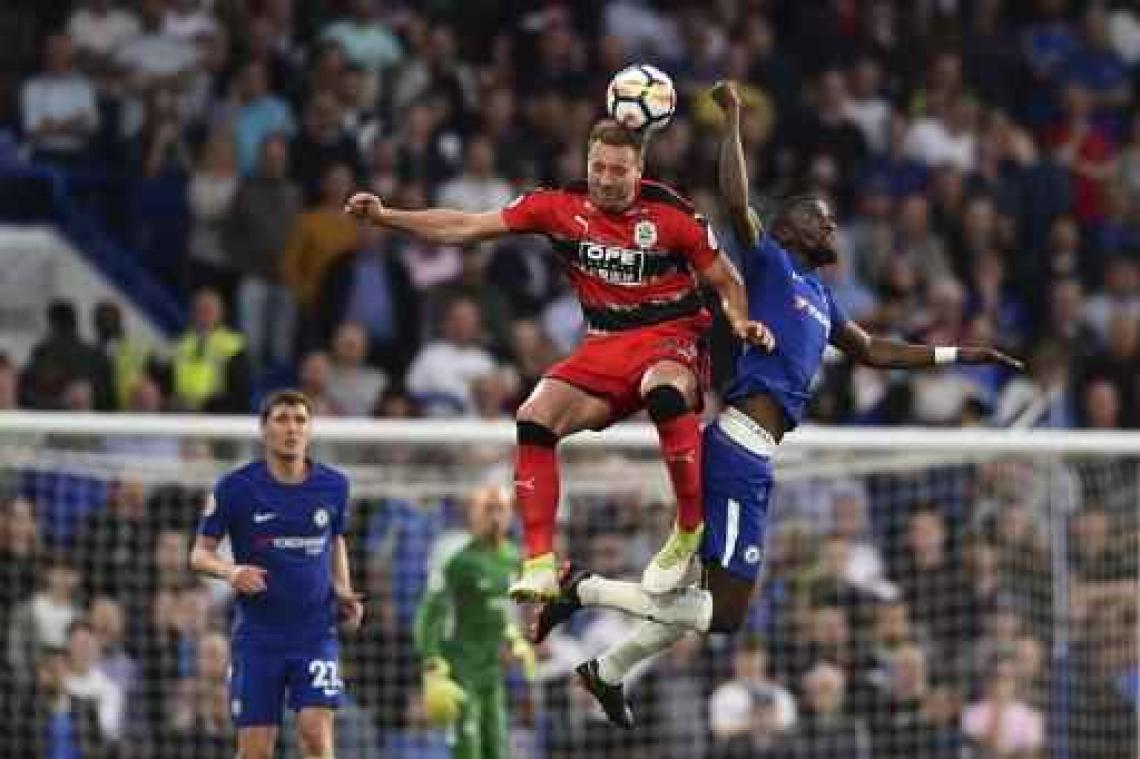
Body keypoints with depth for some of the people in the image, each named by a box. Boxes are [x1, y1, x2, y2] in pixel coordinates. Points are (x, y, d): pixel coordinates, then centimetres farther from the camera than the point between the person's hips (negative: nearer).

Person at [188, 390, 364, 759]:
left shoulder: (333, 486, 3)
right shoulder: (234, 487, -6)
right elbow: (200, 554, 0)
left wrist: (343, 593, 4)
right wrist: (231, 570, -22)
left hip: (316, 634, 1)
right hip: (257, 635, -1)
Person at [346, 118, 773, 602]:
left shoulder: (669, 213, -8)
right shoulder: (561, 206, 0)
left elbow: (726, 280, 4)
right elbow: (467, 228, 2)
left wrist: (742, 323, -16)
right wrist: (384, 217, -4)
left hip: (671, 335, -5)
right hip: (605, 344, 5)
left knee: (664, 392, -39)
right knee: (535, 418, -17)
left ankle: (690, 529, -22)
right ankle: (539, 566, -15)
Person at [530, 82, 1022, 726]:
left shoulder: (820, 296, 25)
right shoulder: (770, 263, 1)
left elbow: (874, 351, 37)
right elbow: (738, 203, -17)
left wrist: (960, 354, 37)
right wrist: (733, 122, -19)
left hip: (753, 460, 9)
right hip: (740, 451, -9)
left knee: (718, 603, 15)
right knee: (724, 614, -12)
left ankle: (609, 671, 26)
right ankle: (585, 589, -5)